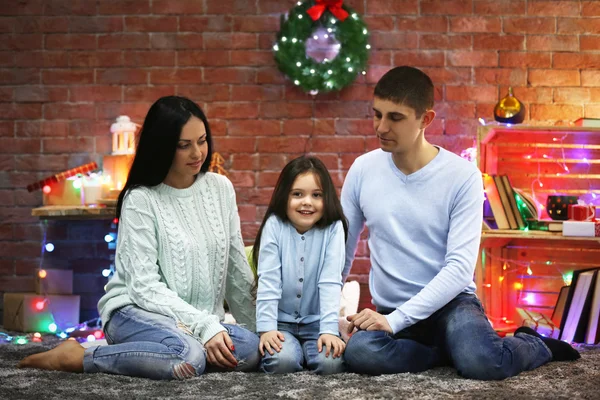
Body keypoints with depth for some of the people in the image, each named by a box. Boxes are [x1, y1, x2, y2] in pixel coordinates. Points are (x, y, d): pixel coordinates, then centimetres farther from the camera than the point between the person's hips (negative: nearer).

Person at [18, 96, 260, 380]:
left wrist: (256, 326, 9)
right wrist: (205, 326, -25)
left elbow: (236, 266, 10)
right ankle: (76, 356, -17)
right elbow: (145, 287, -16)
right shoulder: (140, 199, -10)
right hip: (136, 311, -5)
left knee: (251, 349, -26)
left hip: (199, 320, 5)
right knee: (188, 356, -37)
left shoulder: (220, 188, 4)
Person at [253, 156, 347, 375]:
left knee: (330, 362, -26)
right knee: (281, 361, -28)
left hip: (316, 322, 0)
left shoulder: (333, 228, -6)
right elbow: (268, 281, -11)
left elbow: (330, 282, -13)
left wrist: (329, 330, -23)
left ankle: (308, 349, 5)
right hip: (281, 322, 0)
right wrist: (267, 328, -20)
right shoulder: (274, 225, -7)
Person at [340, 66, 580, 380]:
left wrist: (395, 320, -23)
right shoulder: (363, 170, 0)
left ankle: (536, 346, 5)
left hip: (449, 302, -2)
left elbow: (460, 268, -16)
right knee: (359, 352, -32)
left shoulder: (463, 176, -10)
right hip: (390, 309, 2)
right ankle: (457, 348, -5)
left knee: (482, 363, -33)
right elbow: (340, 248, 9)